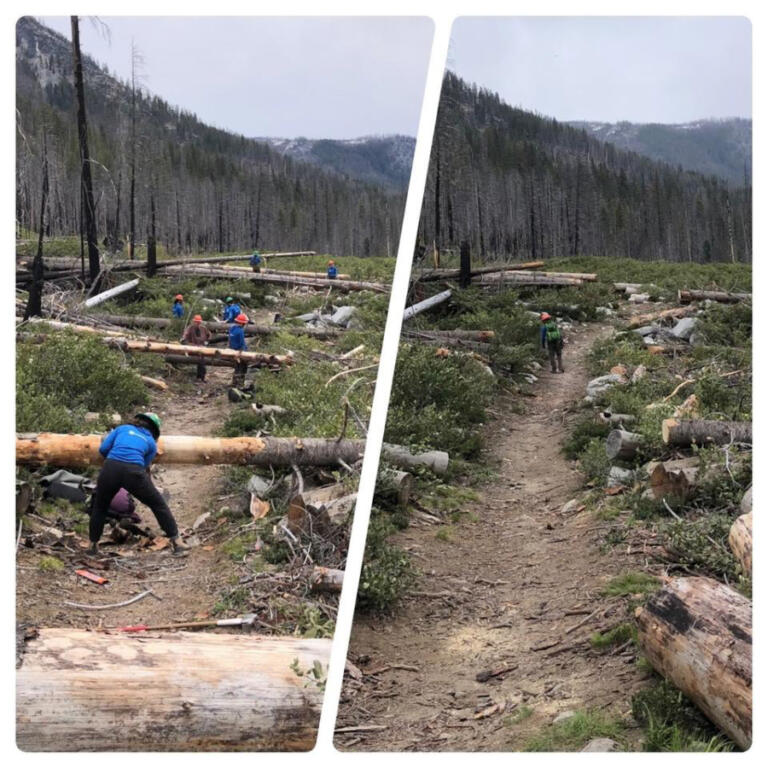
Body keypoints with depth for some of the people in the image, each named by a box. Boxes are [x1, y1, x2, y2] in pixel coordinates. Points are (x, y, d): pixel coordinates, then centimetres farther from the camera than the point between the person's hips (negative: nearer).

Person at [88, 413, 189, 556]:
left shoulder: (122, 428, 25)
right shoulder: (151, 442, 24)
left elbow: (103, 448, 17)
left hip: (110, 469, 1)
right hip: (133, 471, -1)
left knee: (100, 508, 28)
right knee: (158, 505, 18)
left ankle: (93, 545, 31)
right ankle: (176, 542, 16)